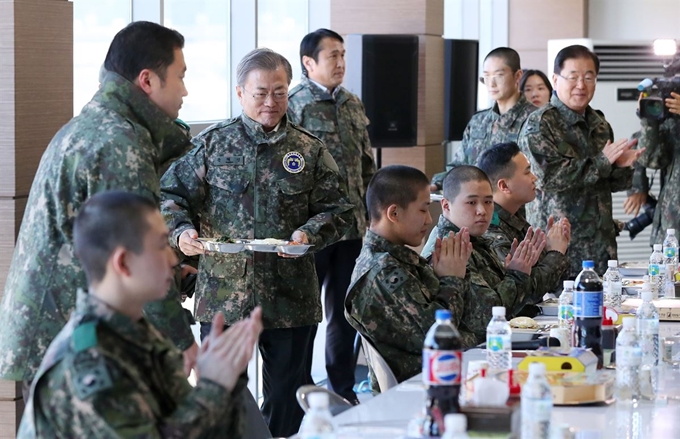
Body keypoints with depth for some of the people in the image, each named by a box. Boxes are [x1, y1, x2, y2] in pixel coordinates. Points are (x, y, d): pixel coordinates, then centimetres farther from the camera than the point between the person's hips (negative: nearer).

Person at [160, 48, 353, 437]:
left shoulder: (310, 150, 6)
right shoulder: (211, 143, 4)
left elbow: (339, 211, 6)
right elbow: (173, 194, 5)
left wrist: (309, 234, -13)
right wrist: (182, 231, -15)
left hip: (291, 298, 1)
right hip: (223, 297, -1)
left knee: (287, 392, 9)